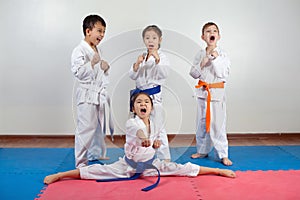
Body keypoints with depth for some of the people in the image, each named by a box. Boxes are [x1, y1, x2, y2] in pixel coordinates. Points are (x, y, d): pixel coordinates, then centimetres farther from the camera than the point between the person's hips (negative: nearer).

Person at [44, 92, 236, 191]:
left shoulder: (157, 124, -6)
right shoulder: (131, 123, -21)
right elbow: (137, 130, -48)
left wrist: (157, 143, -10)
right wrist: (143, 138, -70)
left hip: (151, 163, 3)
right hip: (129, 164, -3)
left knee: (182, 168, -1)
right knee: (97, 171, -10)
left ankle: (218, 170, 11)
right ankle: (59, 175, 0)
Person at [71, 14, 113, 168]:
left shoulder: (97, 50, 16)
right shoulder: (79, 50, -11)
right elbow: (78, 72, -20)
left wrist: (105, 68, 4)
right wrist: (92, 63, -29)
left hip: (99, 94, 9)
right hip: (87, 94, -9)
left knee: (100, 127, 17)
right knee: (86, 128, -7)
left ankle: (97, 154, 33)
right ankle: (81, 162, 2)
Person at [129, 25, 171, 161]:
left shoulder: (162, 57, -5)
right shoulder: (141, 57, 12)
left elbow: (164, 74, -19)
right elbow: (132, 76, 5)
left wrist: (157, 60, -30)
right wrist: (137, 63, -12)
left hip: (154, 95, -6)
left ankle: (164, 157, 7)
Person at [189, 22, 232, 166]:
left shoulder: (222, 54, -4)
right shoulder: (200, 54, 6)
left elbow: (224, 74, -12)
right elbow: (193, 74, 4)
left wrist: (216, 59, -18)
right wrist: (201, 64, -12)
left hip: (217, 92, -4)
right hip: (202, 92, 4)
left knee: (218, 124, -4)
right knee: (202, 123, 13)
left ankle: (223, 155, 8)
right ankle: (202, 150, 28)